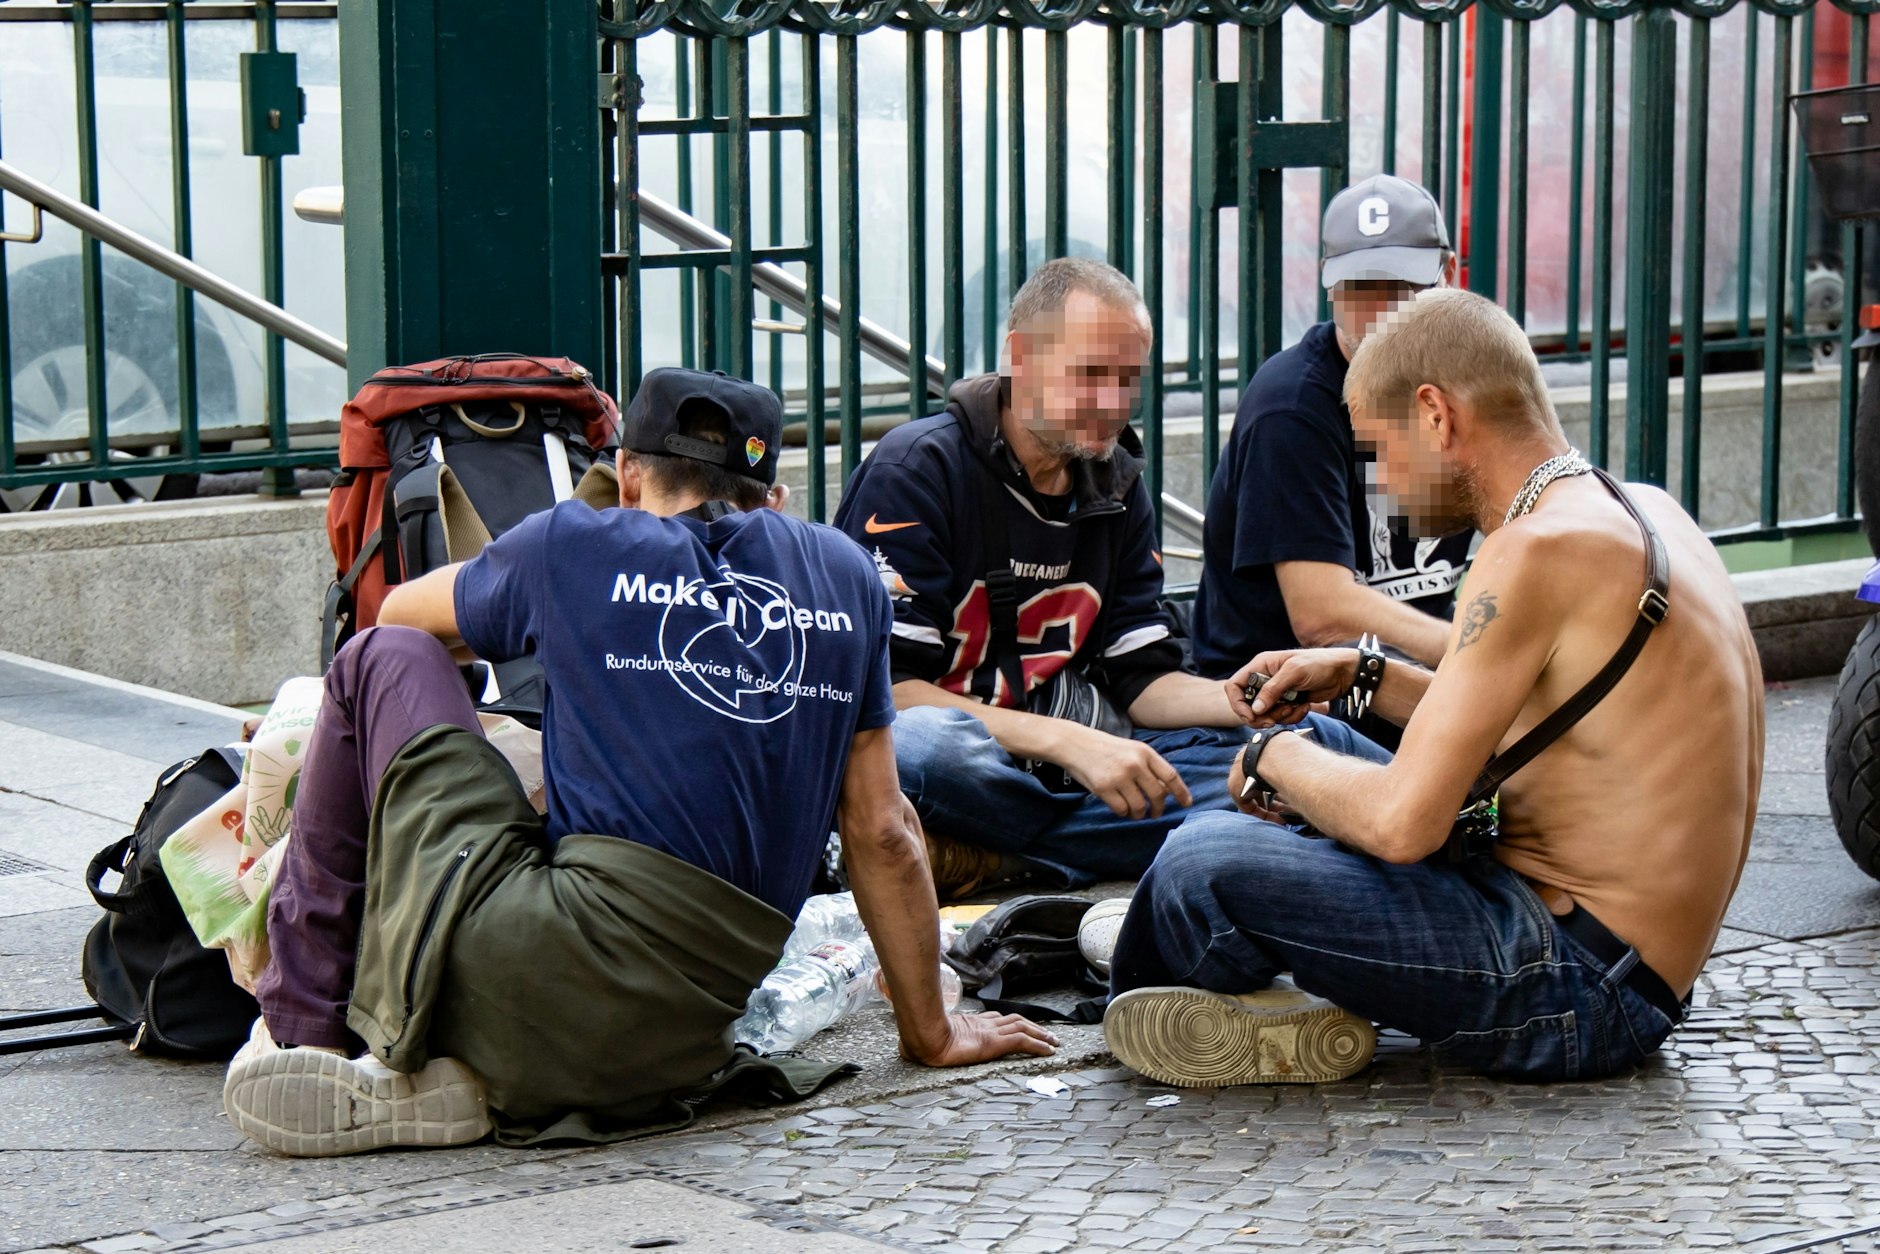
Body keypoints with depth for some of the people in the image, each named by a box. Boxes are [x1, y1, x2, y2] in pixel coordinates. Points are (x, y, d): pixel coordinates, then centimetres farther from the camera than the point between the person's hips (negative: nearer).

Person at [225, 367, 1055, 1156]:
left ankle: (300, 1032, 11)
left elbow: (400, 613, 29)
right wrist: (931, 1034, 26)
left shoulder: (574, 547, 8)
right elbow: (882, 835, 16)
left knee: (382, 661, 17)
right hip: (678, 1040, 4)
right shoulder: (844, 576, 16)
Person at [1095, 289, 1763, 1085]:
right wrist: (1364, 676, 20)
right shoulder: (1640, 512, 10)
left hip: (1576, 993, -10)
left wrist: (1273, 759, -4)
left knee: (1202, 862, -23)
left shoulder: (1538, 553, -20)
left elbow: (1401, 822, -23)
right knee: (1316, 751, 26)